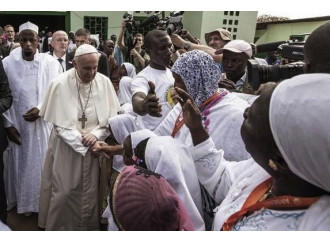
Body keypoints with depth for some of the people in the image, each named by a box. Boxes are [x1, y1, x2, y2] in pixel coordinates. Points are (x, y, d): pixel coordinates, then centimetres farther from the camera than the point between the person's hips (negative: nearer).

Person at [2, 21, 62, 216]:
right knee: (19, 164, 12)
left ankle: (42, 202, 26)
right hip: (17, 125, 1)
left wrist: (40, 109, -17)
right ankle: (21, 201, 32)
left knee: (41, 164, 8)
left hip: (43, 124, -1)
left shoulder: (51, 63, -6)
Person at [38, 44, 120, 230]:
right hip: (67, 147, -2)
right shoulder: (61, 84, -13)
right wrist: (81, 139, -17)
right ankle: (58, 227, 33)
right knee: (64, 191, 9)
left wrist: (95, 135, -17)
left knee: (90, 192, 13)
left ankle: (88, 227, 34)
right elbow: (59, 122, -10)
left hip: (93, 145, 2)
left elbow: (112, 116, -3)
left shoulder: (104, 82, -7)